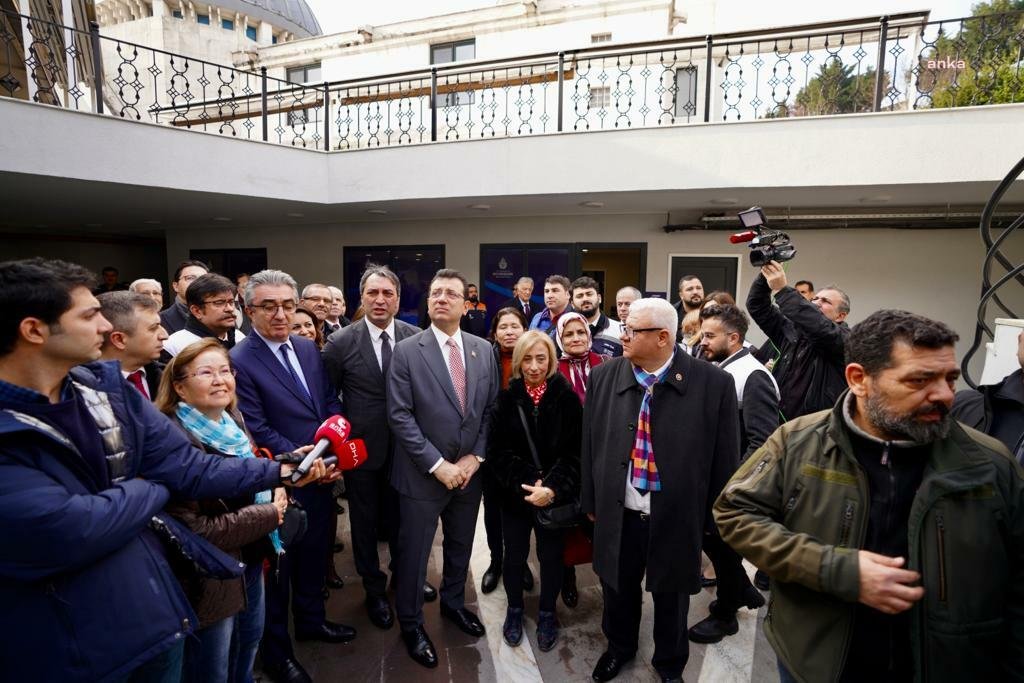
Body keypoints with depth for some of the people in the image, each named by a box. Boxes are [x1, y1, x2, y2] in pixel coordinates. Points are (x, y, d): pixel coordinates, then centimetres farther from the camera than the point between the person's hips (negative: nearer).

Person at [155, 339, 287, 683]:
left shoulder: (232, 418, -1)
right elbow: (190, 531, -26)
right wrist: (268, 515, -21)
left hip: (250, 560, 7)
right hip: (210, 579, -7)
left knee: (249, 645, 28)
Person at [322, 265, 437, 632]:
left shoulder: (416, 338, -8)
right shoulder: (340, 343, -11)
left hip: (405, 446, 2)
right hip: (361, 447, -1)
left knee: (402, 515, 21)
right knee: (365, 521, 15)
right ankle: (374, 589, 37)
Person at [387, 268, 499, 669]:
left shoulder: (483, 350, 1)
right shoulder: (407, 351, -11)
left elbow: (490, 410, 4)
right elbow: (400, 416, -14)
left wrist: (475, 458, -6)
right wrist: (438, 465, -18)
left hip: (469, 471, 4)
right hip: (423, 474, -4)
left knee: (460, 546, 22)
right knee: (414, 552, 11)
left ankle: (453, 603, 46)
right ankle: (411, 623, 34)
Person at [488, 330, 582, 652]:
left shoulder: (566, 397, -7)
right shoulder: (506, 398, -4)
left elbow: (576, 451, -9)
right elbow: (496, 451, -6)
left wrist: (553, 489, -19)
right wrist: (523, 486, -16)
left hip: (555, 496, -1)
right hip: (514, 495, 1)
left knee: (551, 556, 13)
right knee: (514, 555, 14)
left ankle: (547, 614, 36)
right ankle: (514, 609, 39)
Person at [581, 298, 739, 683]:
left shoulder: (713, 383, -14)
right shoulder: (603, 376, -6)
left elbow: (725, 459, -7)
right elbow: (590, 445, 3)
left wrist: (717, 516, -2)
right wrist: (591, 501, 6)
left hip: (677, 516, -2)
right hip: (618, 513, 2)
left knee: (671, 596, 20)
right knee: (618, 588, 22)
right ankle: (619, 647, 53)